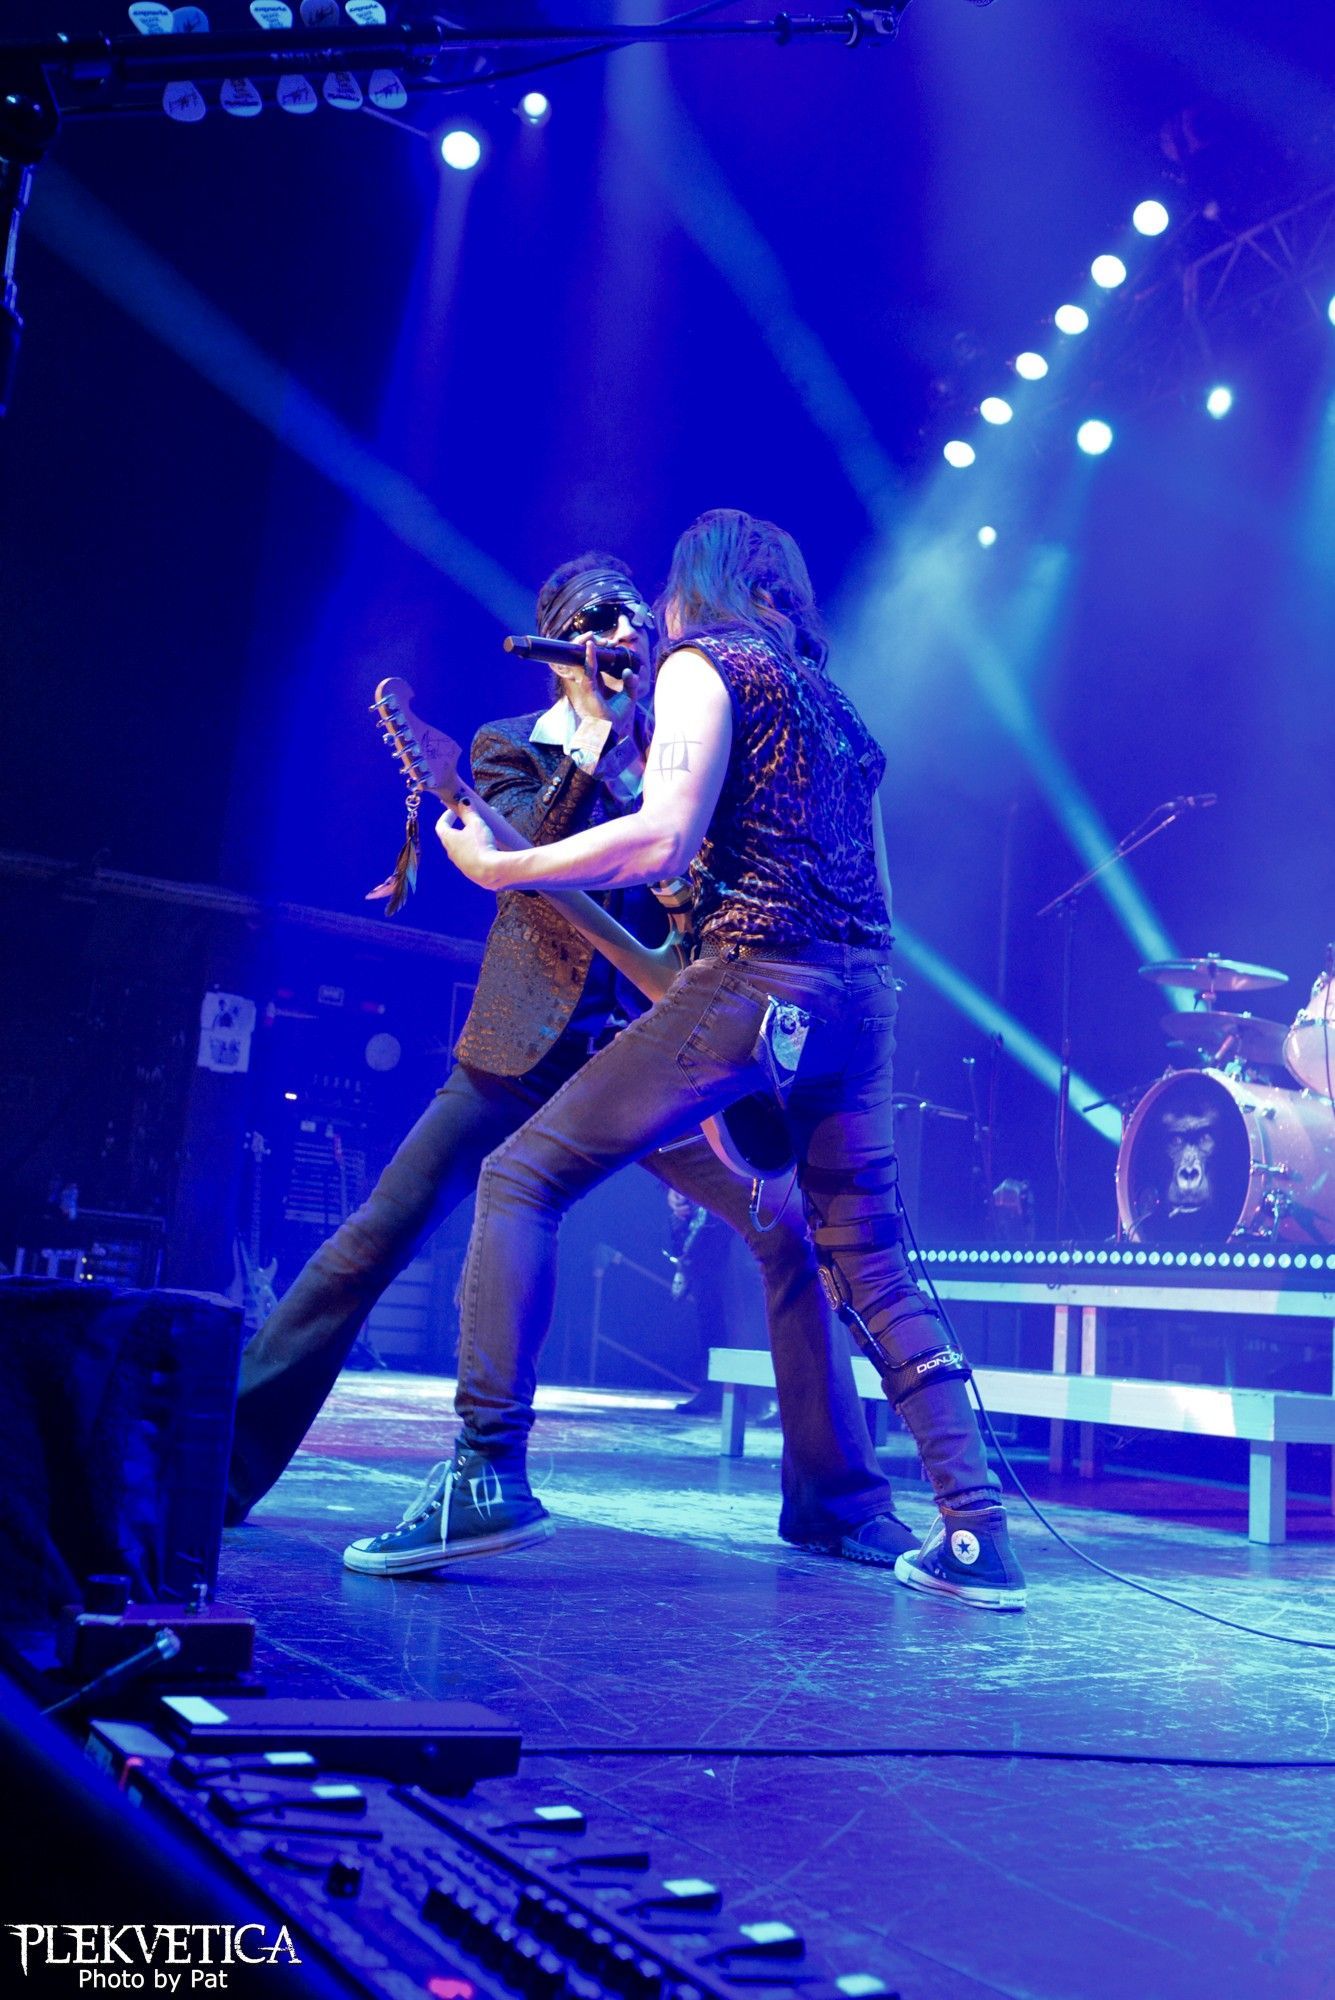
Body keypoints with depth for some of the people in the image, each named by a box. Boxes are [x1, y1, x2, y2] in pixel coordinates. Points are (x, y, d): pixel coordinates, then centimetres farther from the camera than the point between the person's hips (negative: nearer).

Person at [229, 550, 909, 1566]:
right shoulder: (512, 747, 8)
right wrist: (593, 737, -16)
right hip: (531, 1046, -1)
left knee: (793, 1229, -11)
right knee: (380, 1236, -8)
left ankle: (833, 1497, 3)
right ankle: (224, 1463, 6)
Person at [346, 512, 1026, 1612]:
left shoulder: (703, 664, 4)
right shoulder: (835, 706, 27)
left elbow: (663, 840, -12)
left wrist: (499, 867, -3)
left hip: (753, 977, -8)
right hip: (864, 998, 8)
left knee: (521, 1176, -3)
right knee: (872, 1264, 14)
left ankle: (488, 1473, -13)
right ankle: (977, 1535, 9)